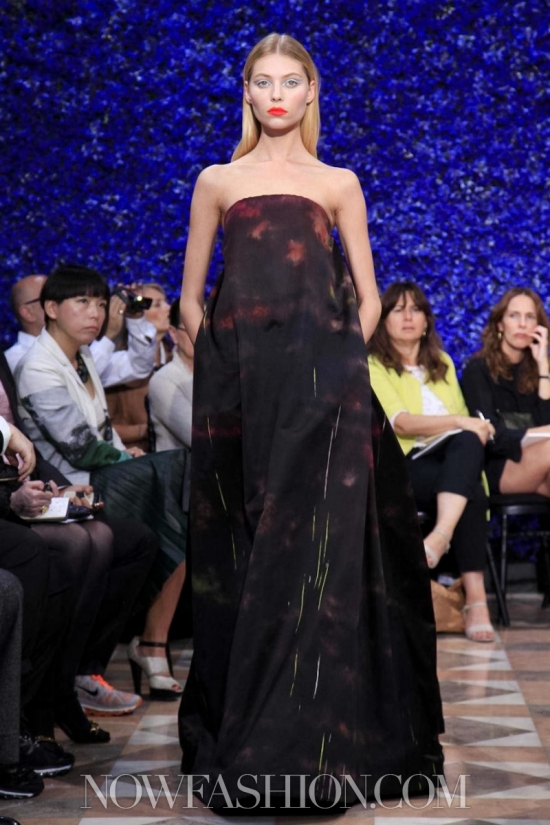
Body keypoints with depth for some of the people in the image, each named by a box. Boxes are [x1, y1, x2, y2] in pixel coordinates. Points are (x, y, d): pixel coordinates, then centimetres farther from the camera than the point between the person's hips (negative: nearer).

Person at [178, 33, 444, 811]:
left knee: (313, 548, -6)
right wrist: (225, 369, 2)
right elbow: (192, 298, 11)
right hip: (238, 383, 1)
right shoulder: (218, 182, 13)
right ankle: (236, 734, 14)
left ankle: (308, 742, 2)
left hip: (323, 378, 0)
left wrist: (336, 364, 0)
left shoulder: (339, 184, 13)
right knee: (240, 553, 2)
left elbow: (367, 299, 12)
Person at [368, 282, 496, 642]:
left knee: (468, 442, -36)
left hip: (453, 460, 4)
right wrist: (459, 421, -22)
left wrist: (474, 430, -6)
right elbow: (400, 423, -12)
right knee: (472, 495, -35)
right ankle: (476, 599, -42)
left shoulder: (442, 363, 24)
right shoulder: (373, 365, 4)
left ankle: (441, 534, -51)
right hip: (406, 466, -4)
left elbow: (466, 424, 20)